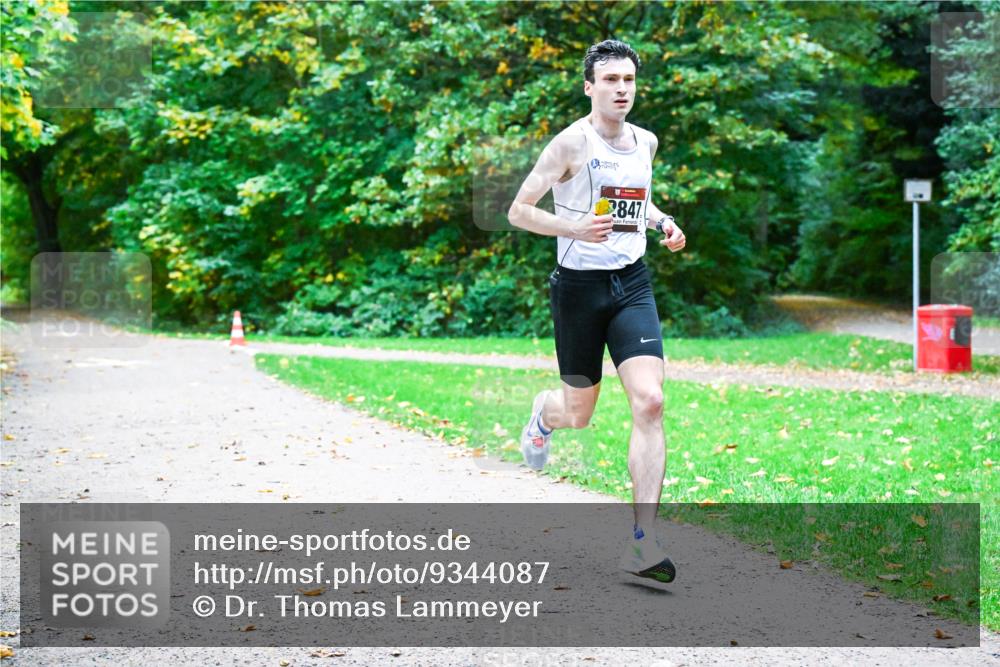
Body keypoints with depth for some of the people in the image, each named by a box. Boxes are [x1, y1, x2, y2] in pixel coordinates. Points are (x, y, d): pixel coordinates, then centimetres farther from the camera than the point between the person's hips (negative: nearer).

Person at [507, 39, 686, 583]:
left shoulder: (645, 142, 9)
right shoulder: (572, 143, -10)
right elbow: (518, 210, -10)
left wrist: (660, 221, 9)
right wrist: (572, 226, -25)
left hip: (632, 283, 4)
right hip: (580, 284, -4)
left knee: (649, 401, -14)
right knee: (578, 415, 8)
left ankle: (643, 543, -12)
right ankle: (545, 412, 50)